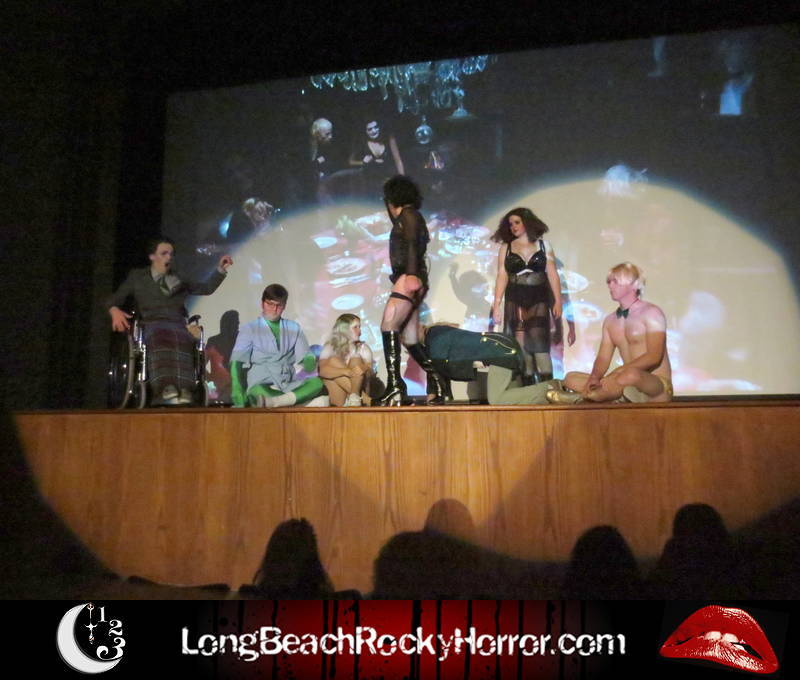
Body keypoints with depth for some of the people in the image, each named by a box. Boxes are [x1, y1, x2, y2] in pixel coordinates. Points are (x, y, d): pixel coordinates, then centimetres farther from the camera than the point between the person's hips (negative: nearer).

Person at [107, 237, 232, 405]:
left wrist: (220, 269, 15)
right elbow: (114, 298, 18)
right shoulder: (137, 277, 23)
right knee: (162, 337, -41)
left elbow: (207, 288, 28)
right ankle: (167, 391, -59)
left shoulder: (179, 280, 30)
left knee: (183, 339, -39)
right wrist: (114, 310, -6)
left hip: (178, 326, 1)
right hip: (152, 326, -1)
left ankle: (184, 394, -57)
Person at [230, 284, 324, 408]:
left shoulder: (294, 328, 16)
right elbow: (236, 363, -1)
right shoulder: (249, 329, 7)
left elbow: (306, 355, 14)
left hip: (289, 387, 3)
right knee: (257, 392, -39)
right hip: (262, 385, -3)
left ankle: (273, 401, -43)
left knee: (317, 382, -28)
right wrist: (238, 397, -17)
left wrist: (310, 361, -13)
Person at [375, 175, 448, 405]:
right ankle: (436, 383, 6)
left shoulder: (408, 214, 0)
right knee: (410, 340, 7)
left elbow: (412, 244, -17)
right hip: (411, 281, 10)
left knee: (388, 327, -19)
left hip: (409, 279, -10)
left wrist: (411, 273, -26)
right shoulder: (407, 218, 26)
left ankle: (395, 386, -26)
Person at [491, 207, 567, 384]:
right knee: (520, 345, 0)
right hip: (514, 302, 1)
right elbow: (502, 277, 1)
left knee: (539, 343, -10)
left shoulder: (543, 245, 7)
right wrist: (497, 305, -6)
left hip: (538, 301, -1)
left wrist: (558, 301, -4)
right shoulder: (506, 248, 7)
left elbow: (552, 274, 4)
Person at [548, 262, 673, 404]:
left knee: (631, 375, -42)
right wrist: (594, 377, -15)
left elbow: (654, 357, -17)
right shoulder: (610, 320, 14)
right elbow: (603, 358, 8)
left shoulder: (651, 313, -5)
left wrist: (618, 371, -28)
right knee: (571, 378, -3)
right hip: (630, 385, 7)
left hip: (658, 386, -7)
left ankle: (581, 398, -23)